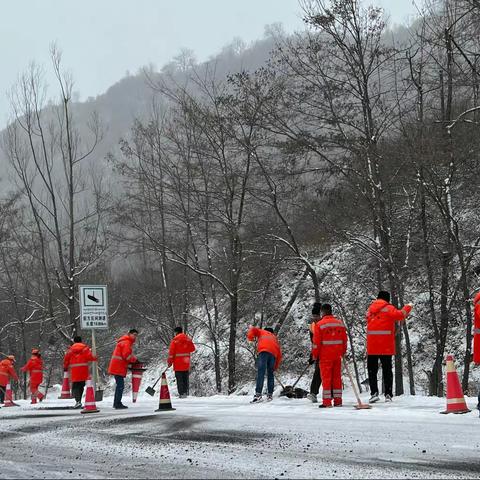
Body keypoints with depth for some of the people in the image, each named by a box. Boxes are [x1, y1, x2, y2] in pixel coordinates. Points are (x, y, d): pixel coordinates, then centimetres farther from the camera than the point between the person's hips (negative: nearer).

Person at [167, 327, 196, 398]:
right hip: (186, 362, 5)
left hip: (178, 363, -4)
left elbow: (171, 351, -10)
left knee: (179, 378, -1)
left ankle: (181, 393, -5)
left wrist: (170, 362, -3)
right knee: (185, 378, 13)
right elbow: (192, 348, 11)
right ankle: (186, 392, 12)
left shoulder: (175, 340, -9)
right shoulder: (188, 339, 5)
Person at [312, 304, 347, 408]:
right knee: (337, 378, 11)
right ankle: (338, 401, 11)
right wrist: (343, 353, 19)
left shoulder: (319, 324, -9)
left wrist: (316, 355, 2)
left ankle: (327, 402, -3)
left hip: (325, 355, -4)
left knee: (326, 378, 0)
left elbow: (316, 342, -8)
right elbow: (344, 340, 10)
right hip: (337, 355, 4)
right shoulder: (340, 323, 7)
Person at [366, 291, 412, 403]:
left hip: (371, 345, 3)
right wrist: (407, 307, 0)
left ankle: (374, 393, -7)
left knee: (372, 369, 7)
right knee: (387, 370, 5)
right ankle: (388, 394, 1)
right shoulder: (388, 308, -4)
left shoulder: (370, 309, 12)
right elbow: (399, 315, -16)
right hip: (386, 345, -3)